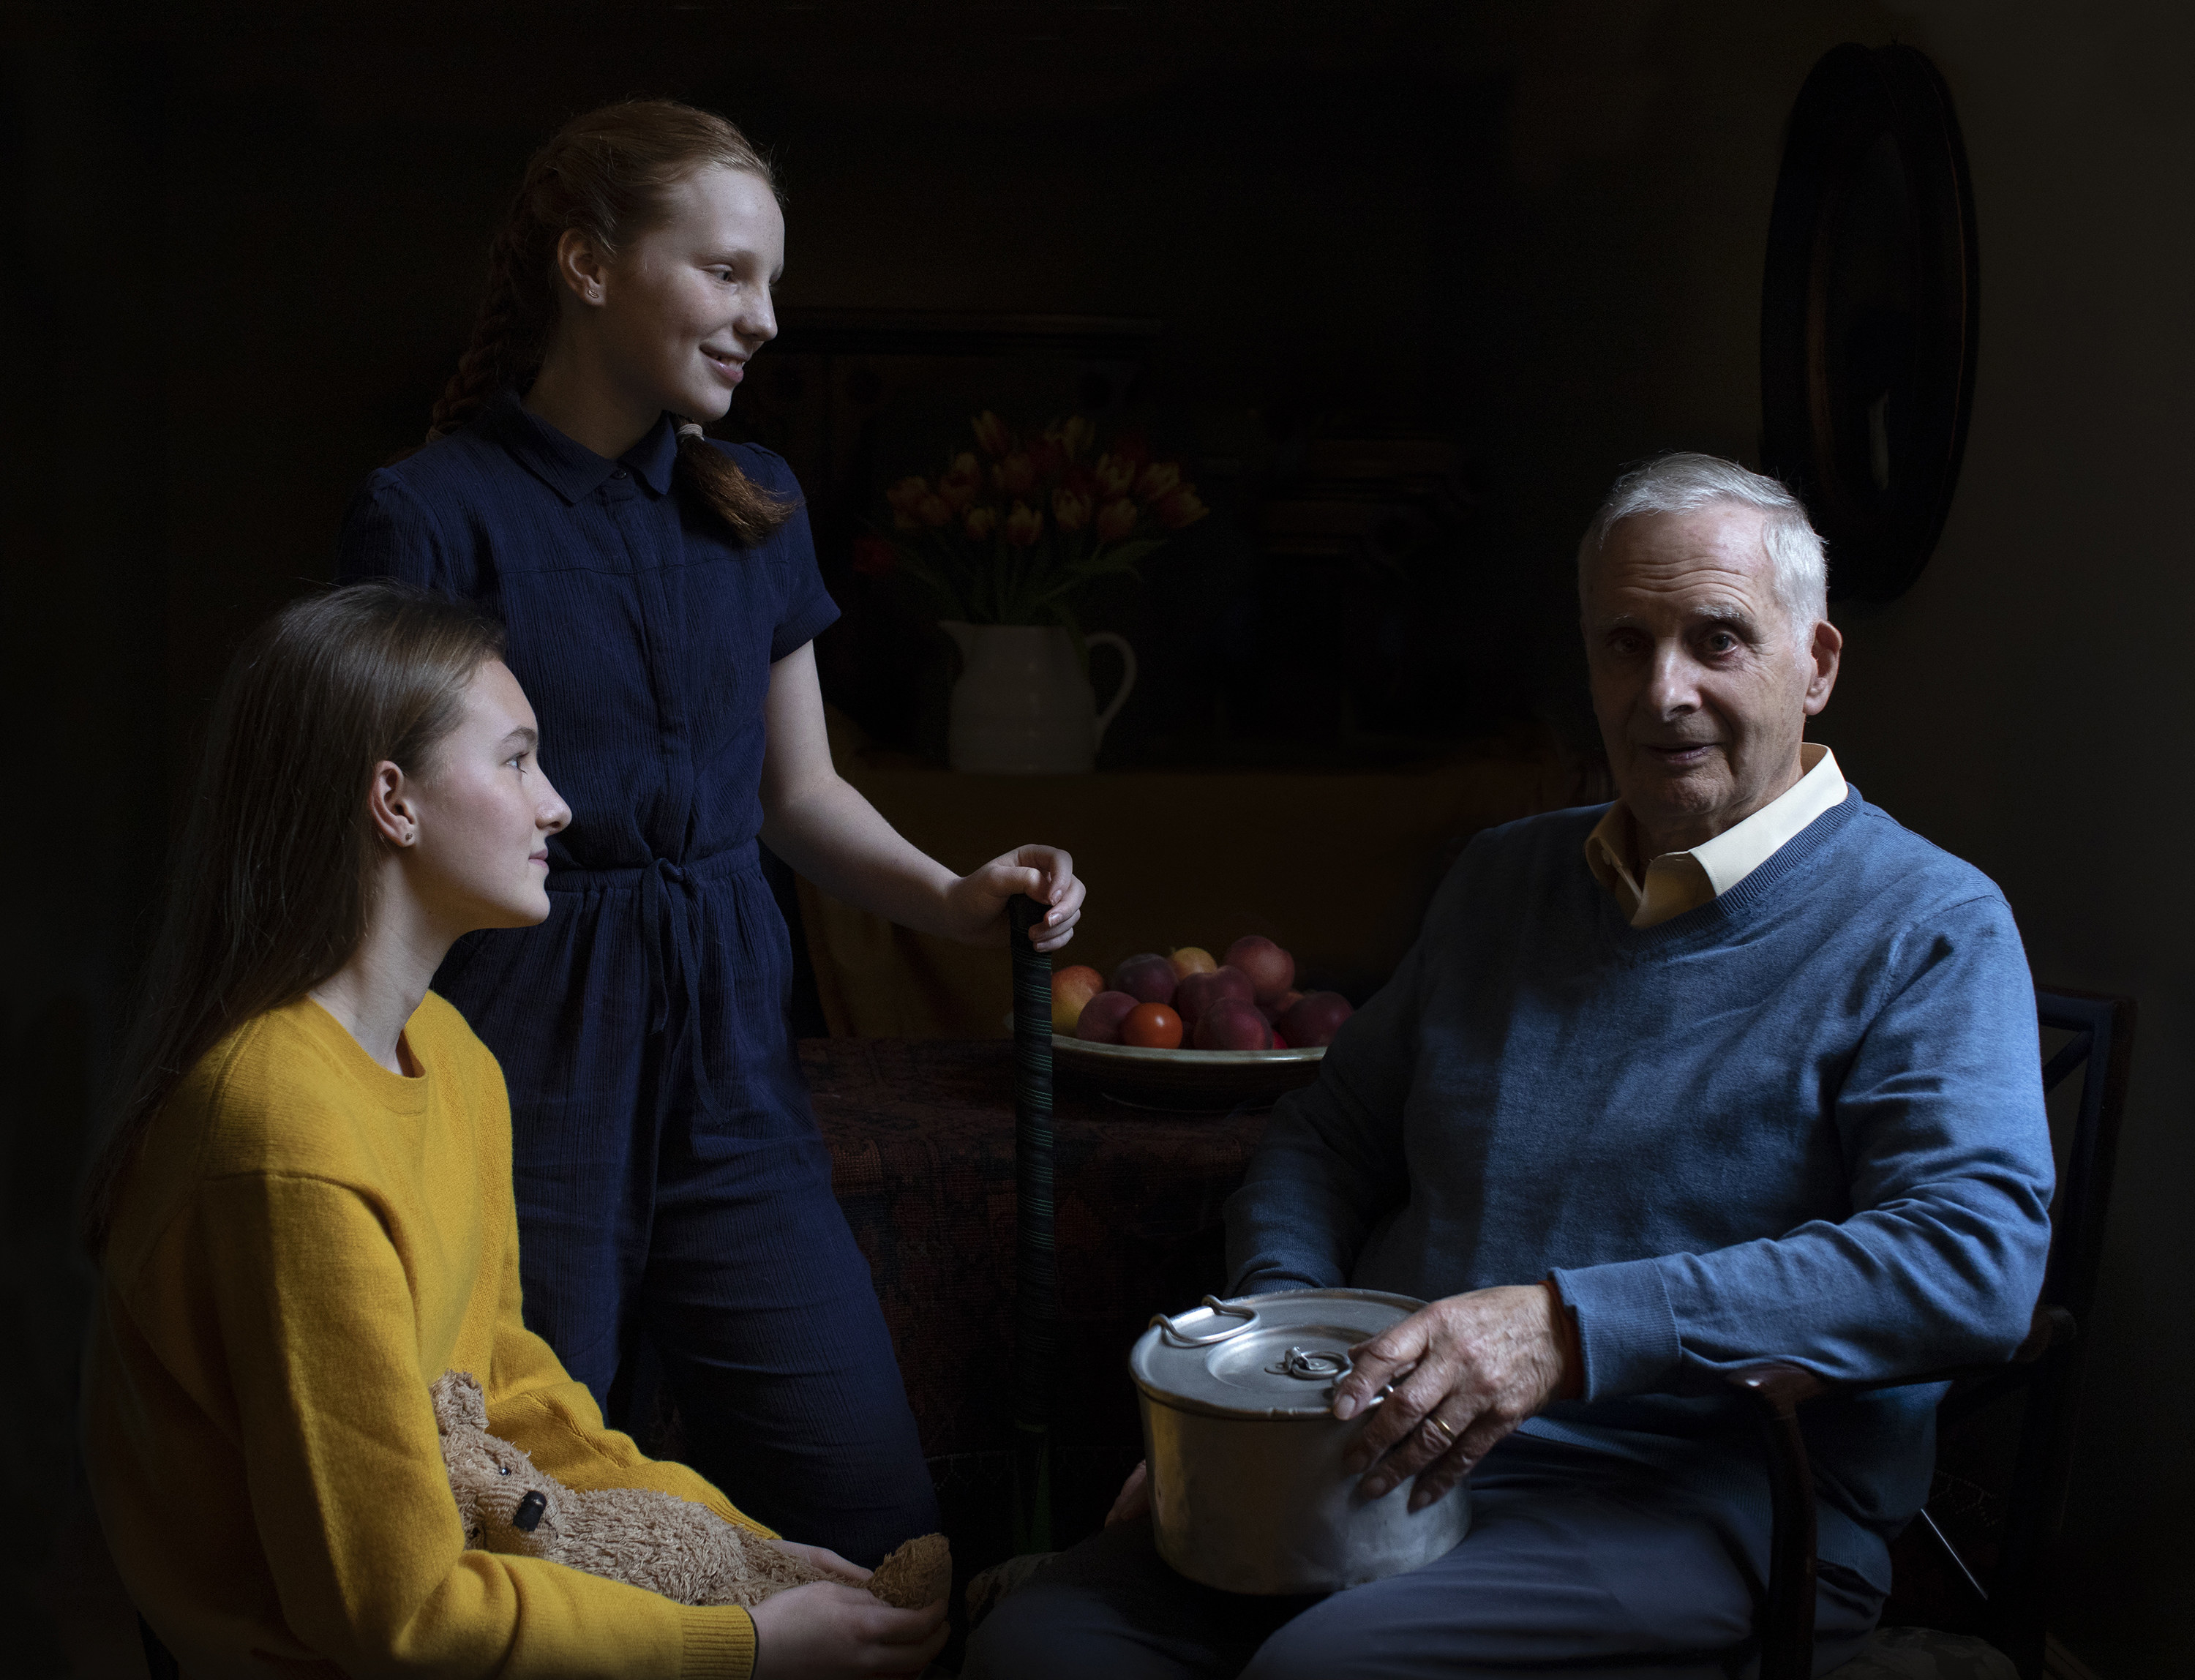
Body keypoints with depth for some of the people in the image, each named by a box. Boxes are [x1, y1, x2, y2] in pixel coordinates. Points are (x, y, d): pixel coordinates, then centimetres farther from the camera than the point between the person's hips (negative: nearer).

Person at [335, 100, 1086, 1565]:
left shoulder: (757, 507, 11)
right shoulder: (433, 515, -7)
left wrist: (952, 898, -1)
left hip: (729, 1058, 5)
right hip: (532, 1060, -4)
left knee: (878, 1527, 1)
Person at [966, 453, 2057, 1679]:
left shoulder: (1929, 928, -2)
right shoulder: (1506, 878, 19)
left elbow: (1978, 1257, -18)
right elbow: (1331, 1134, 26)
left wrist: (1572, 1328, -25)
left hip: (1701, 1516, -5)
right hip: (1399, 1464, 5)